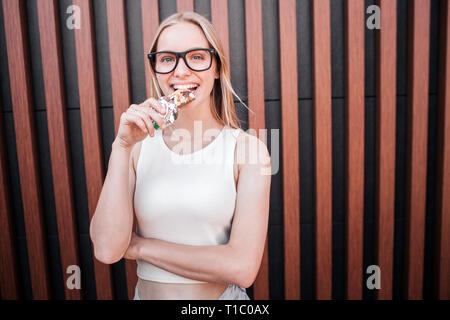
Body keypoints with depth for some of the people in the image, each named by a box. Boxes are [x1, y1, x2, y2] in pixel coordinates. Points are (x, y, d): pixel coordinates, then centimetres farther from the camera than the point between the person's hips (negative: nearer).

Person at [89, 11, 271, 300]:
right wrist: (121, 147, -21)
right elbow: (107, 251, -15)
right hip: (147, 292, 3)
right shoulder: (139, 146, -7)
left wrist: (141, 246, -14)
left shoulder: (247, 148, -14)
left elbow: (243, 268, -21)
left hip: (221, 295, -2)